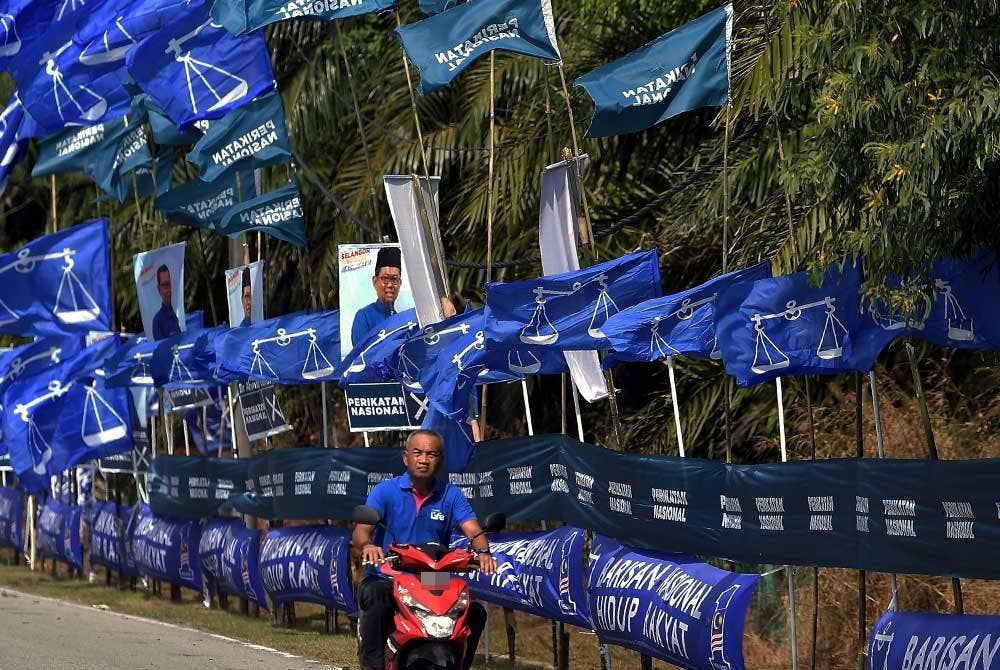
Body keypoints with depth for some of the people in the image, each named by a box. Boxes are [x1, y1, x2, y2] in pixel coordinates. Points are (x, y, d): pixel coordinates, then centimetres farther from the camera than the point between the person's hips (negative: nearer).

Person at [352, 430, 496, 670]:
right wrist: (367, 545, -38)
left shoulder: (450, 494, 7)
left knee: (475, 612, -17)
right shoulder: (385, 491, 0)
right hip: (387, 579, -3)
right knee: (377, 596, -36)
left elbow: (472, 528, -8)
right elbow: (361, 531, -12)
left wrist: (483, 551, -32)